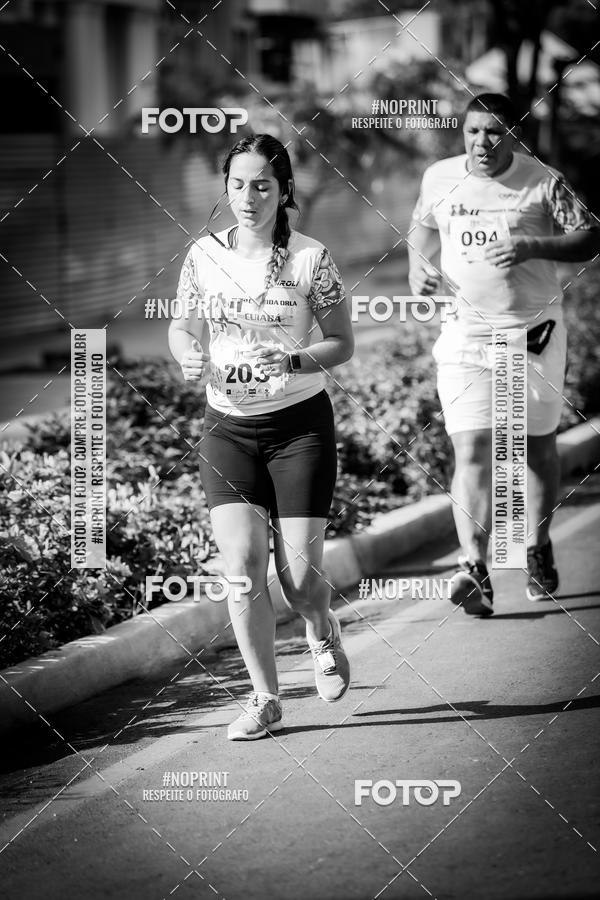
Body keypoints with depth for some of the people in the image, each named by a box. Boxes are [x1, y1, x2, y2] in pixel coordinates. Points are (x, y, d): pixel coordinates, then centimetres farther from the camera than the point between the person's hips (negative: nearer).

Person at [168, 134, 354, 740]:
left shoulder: (310, 259, -7)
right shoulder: (203, 256, 0)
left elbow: (343, 342, -2)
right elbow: (182, 328, 11)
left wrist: (294, 361, -21)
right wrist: (191, 357, -12)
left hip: (300, 423, -2)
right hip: (228, 426, 2)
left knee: (297, 571, -6)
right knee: (241, 565, -11)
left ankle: (323, 637, 31)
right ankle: (264, 700, 4)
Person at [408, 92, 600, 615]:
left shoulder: (543, 184, -7)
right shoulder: (439, 179, 2)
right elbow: (424, 226, 22)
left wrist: (532, 248, -22)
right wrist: (421, 269, 4)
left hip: (534, 332, -1)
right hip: (466, 336, 1)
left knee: (539, 445, 13)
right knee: (472, 451, -12)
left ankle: (539, 551, 33)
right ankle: (475, 569, -16)